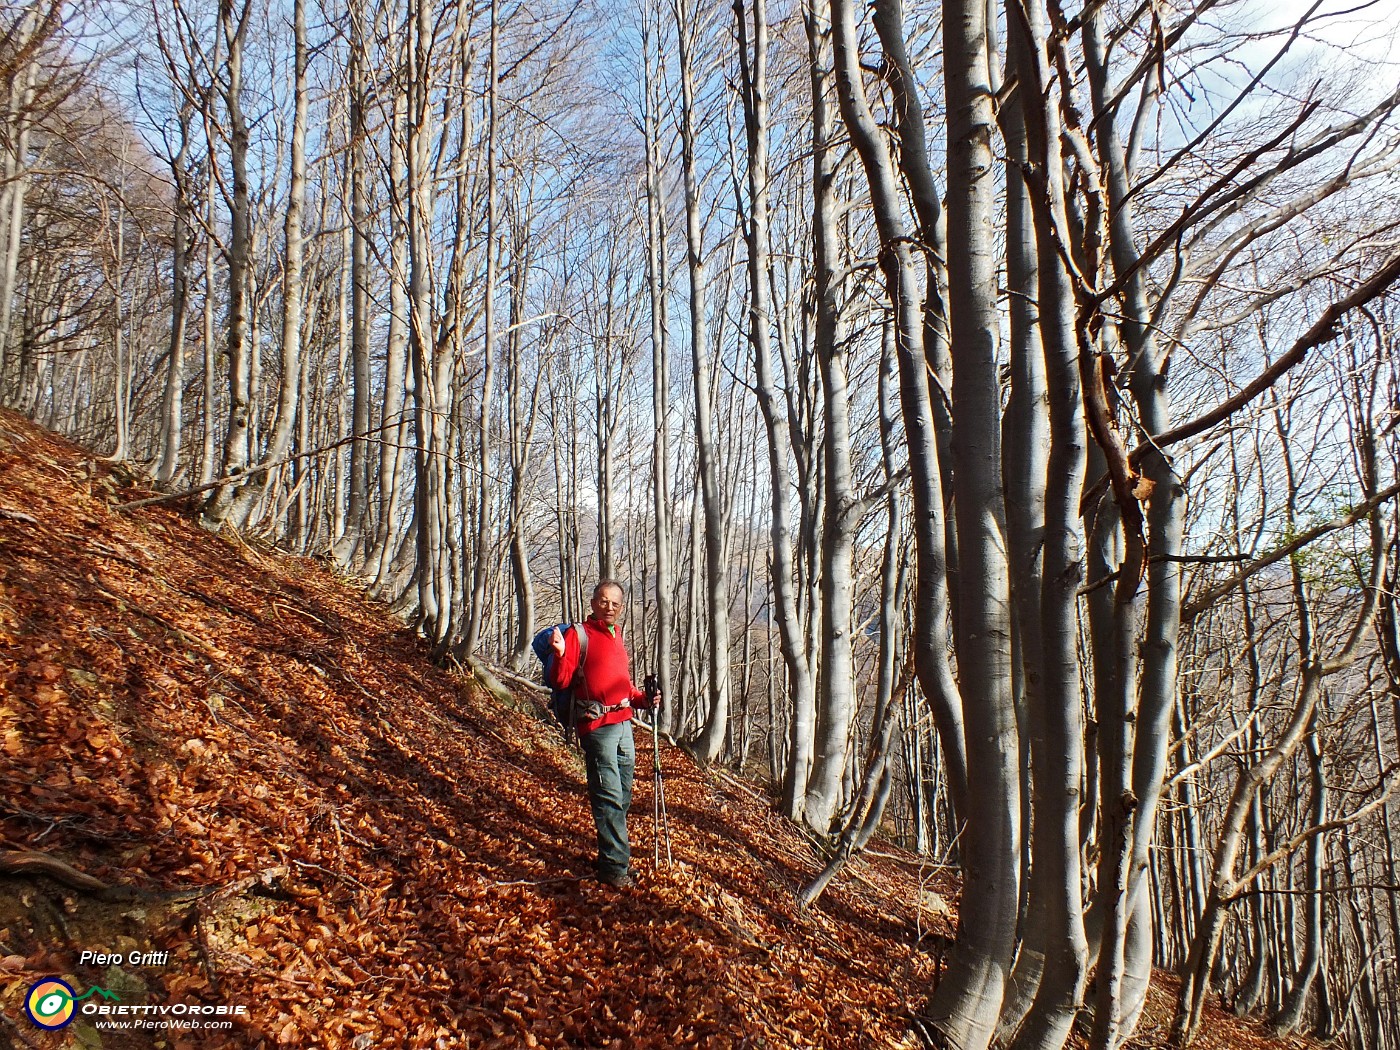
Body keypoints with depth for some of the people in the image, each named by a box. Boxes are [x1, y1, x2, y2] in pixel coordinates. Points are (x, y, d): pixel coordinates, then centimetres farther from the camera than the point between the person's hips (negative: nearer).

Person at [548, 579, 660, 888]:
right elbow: (561, 682, -12)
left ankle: (614, 855, 28)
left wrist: (643, 699, 11)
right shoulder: (580, 634, -6)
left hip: (623, 724, 8)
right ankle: (614, 868, 2)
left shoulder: (616, 637, 17)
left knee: (622, 796, 15)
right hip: (598, 726, -8)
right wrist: (561, 654, -29)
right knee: (609, 798, -6)